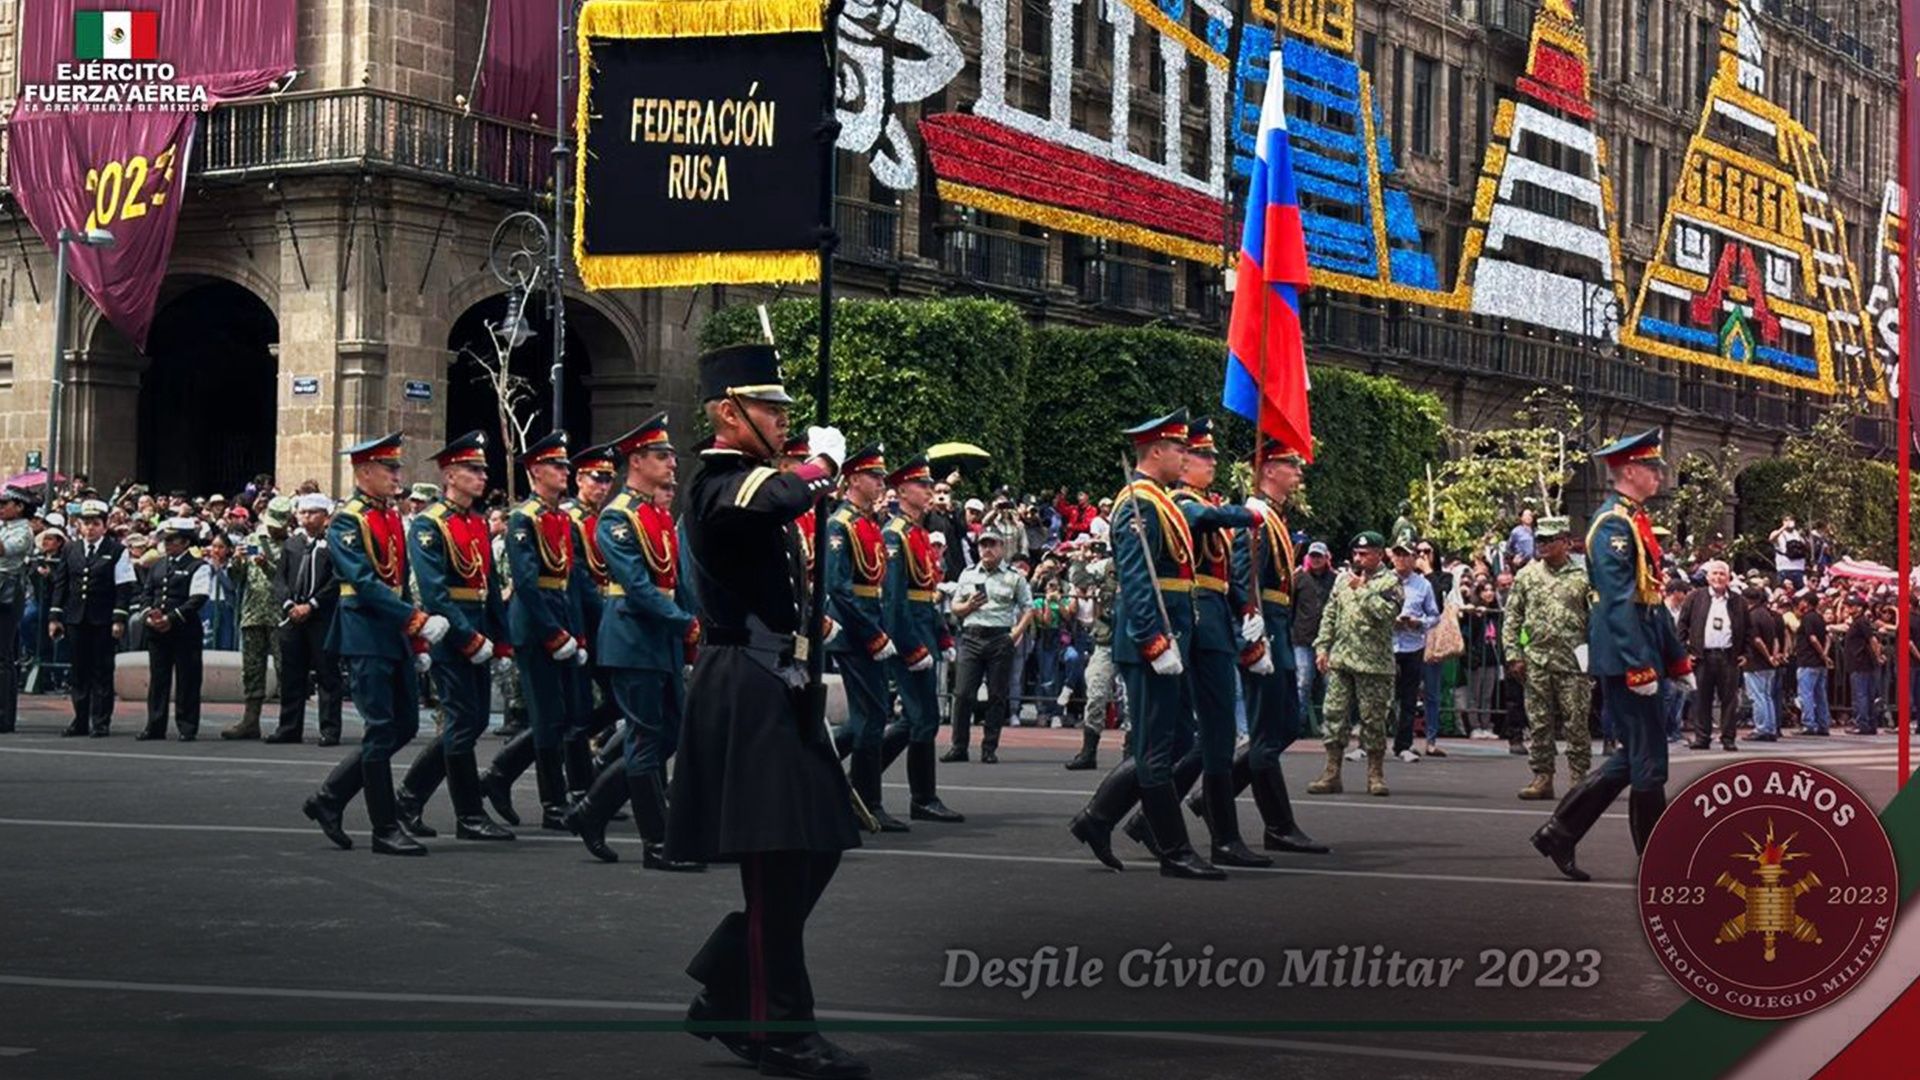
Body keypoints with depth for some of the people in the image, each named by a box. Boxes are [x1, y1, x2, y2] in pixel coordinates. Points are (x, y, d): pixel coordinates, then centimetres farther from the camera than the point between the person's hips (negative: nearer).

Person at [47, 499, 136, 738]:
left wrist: (119, 619, -12)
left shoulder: (117, 551, -1)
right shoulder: (70, 550, 11)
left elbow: (124, 588, -5)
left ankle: (101, 722, 4)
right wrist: (55, 616, 6)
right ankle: (81, 721, 14)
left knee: (102, 672, 0)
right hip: (76, 620, 4)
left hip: (104, 622, -4)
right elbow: (60, 584, 12)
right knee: (79, 671, 8)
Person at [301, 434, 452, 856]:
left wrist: (417, 644, 18)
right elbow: (366, 584, -21)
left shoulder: (393, 517, 15)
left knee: (405, 727, 10)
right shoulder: (347, 520, -11)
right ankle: (386, 830, 3)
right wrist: (420, 620, -27)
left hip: (396, 635, 9)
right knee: (381, 731, -5)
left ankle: (328, 799, 20)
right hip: (366, 636, -9)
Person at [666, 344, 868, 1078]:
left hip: (776, 687, 10)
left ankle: (723, 993, 21)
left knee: (813, 851, 12)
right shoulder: (723, 485, -14)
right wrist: (825, 458, -16)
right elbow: (791, 494, -35)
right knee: (777, 864, -6)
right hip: (749, 694, -10)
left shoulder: (746, 482, 18)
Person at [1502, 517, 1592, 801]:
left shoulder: (1583, 577, 2)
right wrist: (1513, 655, 0)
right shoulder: (1526, 575, 9)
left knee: (1577, 723, 0)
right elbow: (1512, 618, 9)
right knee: (1538, 723, 4)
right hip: (1536, 660, 2)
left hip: (1573, 661, -2)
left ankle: (1579, 780, 7)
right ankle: (1542, 778, 10)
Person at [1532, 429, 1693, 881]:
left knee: (1633, 757, 13)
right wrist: (1639, 666, -25)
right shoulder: (1612, 522, -14)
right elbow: (1617, 600, -21)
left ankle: (1559, 832, 16)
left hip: (1641, 651, 10)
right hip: (1624, 656, -10)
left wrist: (1677, 658, 21)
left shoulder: (1637, 521, 17)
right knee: (1648, 760, -3)